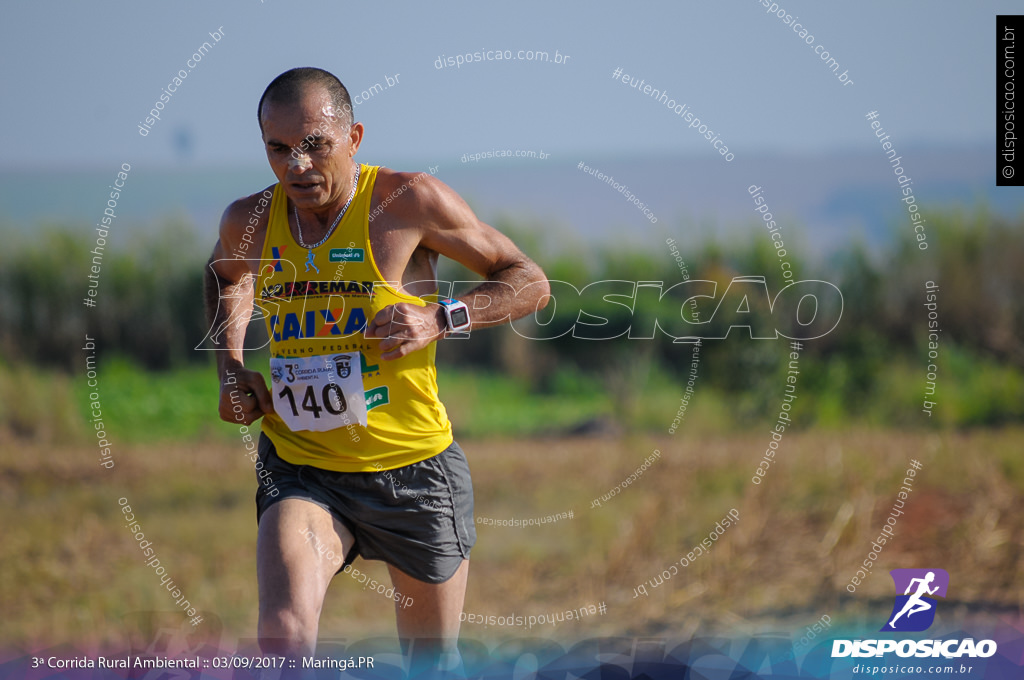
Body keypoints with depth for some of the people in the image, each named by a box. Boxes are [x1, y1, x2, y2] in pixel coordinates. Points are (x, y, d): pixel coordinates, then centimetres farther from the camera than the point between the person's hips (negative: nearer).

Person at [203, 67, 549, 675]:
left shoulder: (410, 201, -12)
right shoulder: (249, 222, -1)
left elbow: (531, 283, -4)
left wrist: (439, 320, -20)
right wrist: (231, 369, 9)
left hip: (414, 466, -1)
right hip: (300, 469, 1)